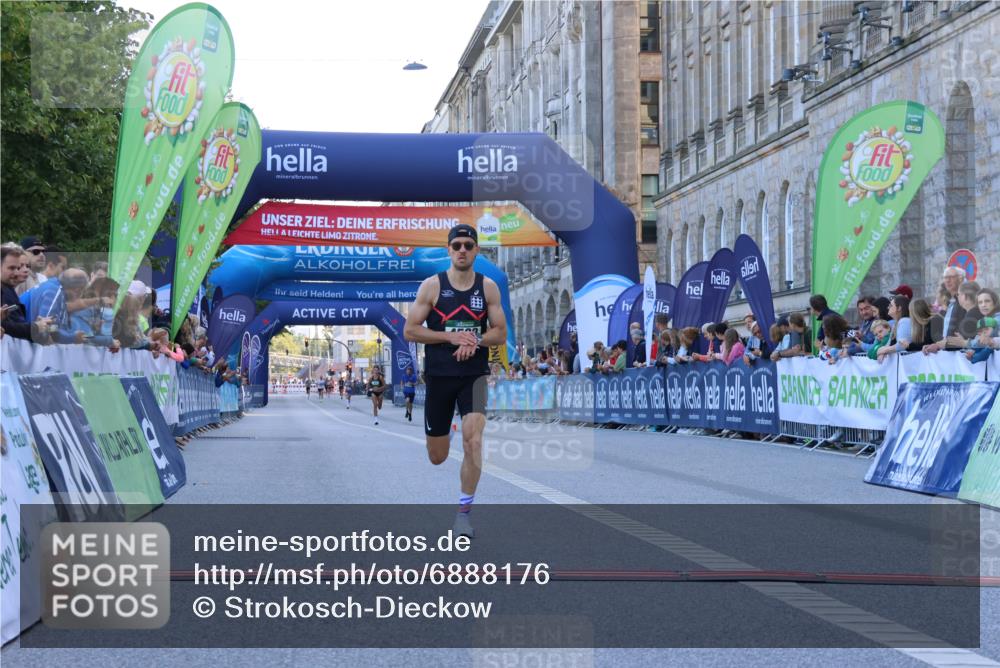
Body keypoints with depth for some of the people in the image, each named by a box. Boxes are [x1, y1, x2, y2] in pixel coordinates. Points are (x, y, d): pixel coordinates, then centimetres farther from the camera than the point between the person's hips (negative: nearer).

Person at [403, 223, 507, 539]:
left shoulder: (488, 287, 2)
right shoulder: (432, 285, -4)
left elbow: (500, 334, 5)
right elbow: (410, 331, -5)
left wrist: (475, 340, -15)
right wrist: (451, 337, -17)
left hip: (474, 374, 0)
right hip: (439, 376, 0)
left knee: (473, 441, -21)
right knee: (437, 457, 8)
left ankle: (464, 511, -6)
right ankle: (443, 433, 47)